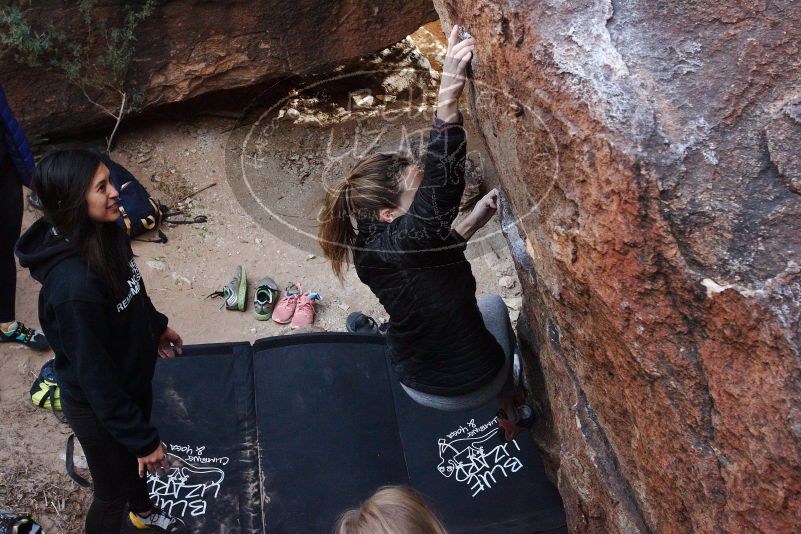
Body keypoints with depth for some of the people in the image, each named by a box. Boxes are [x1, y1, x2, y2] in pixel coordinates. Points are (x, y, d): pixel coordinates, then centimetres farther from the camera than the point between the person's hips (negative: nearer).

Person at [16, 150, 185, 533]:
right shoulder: (73, 284, -39)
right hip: (98, 404, -8)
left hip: (133, 374, 8)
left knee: (132, 454, 34)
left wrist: (157, 326, 24)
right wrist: (144, 439, -22)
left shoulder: (104, 233, -14)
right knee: (113, 491, 17)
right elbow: (95, 375, -30)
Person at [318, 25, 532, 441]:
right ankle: (512, 405, 44)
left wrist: (472, 223, -4)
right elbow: (440, 189, -53)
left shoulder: (370, 246, -12)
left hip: (418, 386, 6)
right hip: (473, 383, -5)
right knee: (493, 303, 26)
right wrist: (448, 99, -60)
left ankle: (508, 407, 54)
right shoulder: (399, 241, -36)